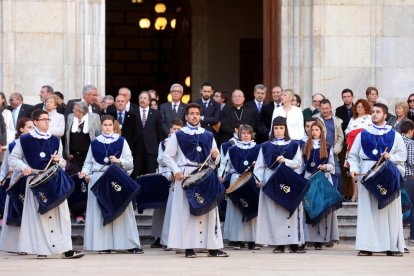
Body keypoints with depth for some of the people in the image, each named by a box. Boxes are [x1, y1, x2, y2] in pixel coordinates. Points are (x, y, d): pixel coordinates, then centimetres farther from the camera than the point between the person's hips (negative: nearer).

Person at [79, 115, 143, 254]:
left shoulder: (121, 141, 9)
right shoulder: (94, 143, 12)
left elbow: (130, 162, 5)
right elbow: (88, 163, 11)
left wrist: (119, 161, -13)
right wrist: (84, 172, -8)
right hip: (98, 179, 1)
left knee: (122, 210, -4)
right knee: (100, 212, -2)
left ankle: (130, 244, -3)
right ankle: (104, 244, 1)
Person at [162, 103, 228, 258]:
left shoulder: (208, 136, 16)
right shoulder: (178, 135, 7)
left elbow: (215, 161, 18)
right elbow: (167, 157, 4)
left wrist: (215, 156, -5)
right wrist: (176, 171, -11)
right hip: (186, 176, -3)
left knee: (209, 209, 0)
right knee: (187, 210, -4)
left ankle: (213, 247, 2)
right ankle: (189, 248, -1)